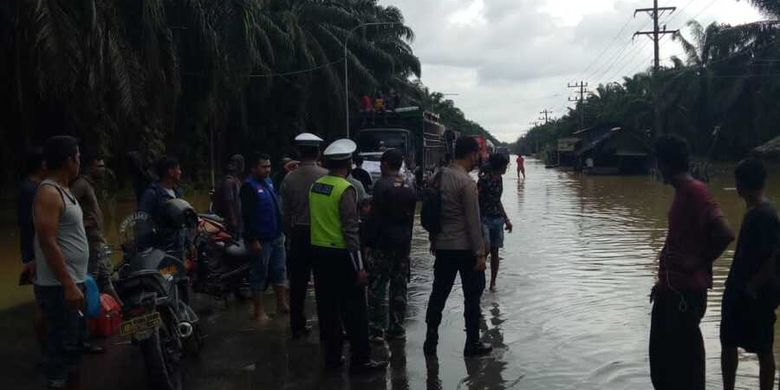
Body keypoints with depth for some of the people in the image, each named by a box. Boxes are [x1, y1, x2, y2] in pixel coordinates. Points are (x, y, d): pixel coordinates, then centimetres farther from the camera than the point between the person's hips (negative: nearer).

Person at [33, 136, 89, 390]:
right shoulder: (48, 193, -17)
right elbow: (48, 243, -23)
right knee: (61, 347, -3)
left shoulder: (63, 190, 13)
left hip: (74, 282, 10)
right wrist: (68, 285, -25)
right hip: (59, 288, -10)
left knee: (76, 342, 19)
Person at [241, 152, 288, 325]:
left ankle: (282, 304, 23)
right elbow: (247, 215, -18)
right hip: (261, 239, -8)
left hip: (277, 237, 8)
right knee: (260, 275, 2)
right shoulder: (249, 186, -14)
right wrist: (253, 240, -21)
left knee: (279, 271, 13)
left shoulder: (269, 182, 10)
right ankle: (259, 311, 11)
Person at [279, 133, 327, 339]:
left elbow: (285, 212, 1)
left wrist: (290, 234, 14)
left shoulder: (289, 179, -3)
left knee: (298, 283, 10)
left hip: (298, 235, 2)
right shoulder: (326, 176, -12)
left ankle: (298, 326, 16)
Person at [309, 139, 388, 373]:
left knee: (328, 308, 13)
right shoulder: (346, 189, -15)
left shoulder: (316, 186, 6)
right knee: (354, 310, 1)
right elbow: (350, 231, -18)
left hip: (318, 251, 7)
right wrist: (359, 267, -15)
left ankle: (332, 356, 21)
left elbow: (315, 218, 11)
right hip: (340, 254, -7)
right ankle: (360, 360, 6)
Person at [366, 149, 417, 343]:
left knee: (377, 287, -1)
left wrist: (369, 243, -11)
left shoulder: (382, 185, -11)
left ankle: (377, 329, -1)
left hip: (383, 243, -7)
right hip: (403, 243, 7)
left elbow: (376, 218, -15)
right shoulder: (410, 189, 10)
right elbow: (411, 219, 14)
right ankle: (396, 328, 16)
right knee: (399, 286, 11)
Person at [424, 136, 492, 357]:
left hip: (442, 246, 6)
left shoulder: (439, 177, 5)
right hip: (465, 247, -6)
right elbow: (473, 221, -17)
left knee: (439, 294, 12)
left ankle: (431, 342, 16)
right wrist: (480, 253, -13)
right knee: (472, 296, 7)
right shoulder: (466, 182, -16)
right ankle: (472, 344, 14)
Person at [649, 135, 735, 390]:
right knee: (660, 355, 17)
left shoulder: (695, 191, -17)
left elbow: (724, 234, -27)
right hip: (671, 290, 9)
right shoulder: (682, 192, 12)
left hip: (686, 292, -9)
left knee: (684, 357, 1)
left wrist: (698, 262, -14)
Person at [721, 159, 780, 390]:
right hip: (739, 293, 9)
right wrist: (737, 286, 15)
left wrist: (753, 286, -19)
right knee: (728, 344, 17)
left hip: (756, 296, -9)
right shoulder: (753, 212, 8)